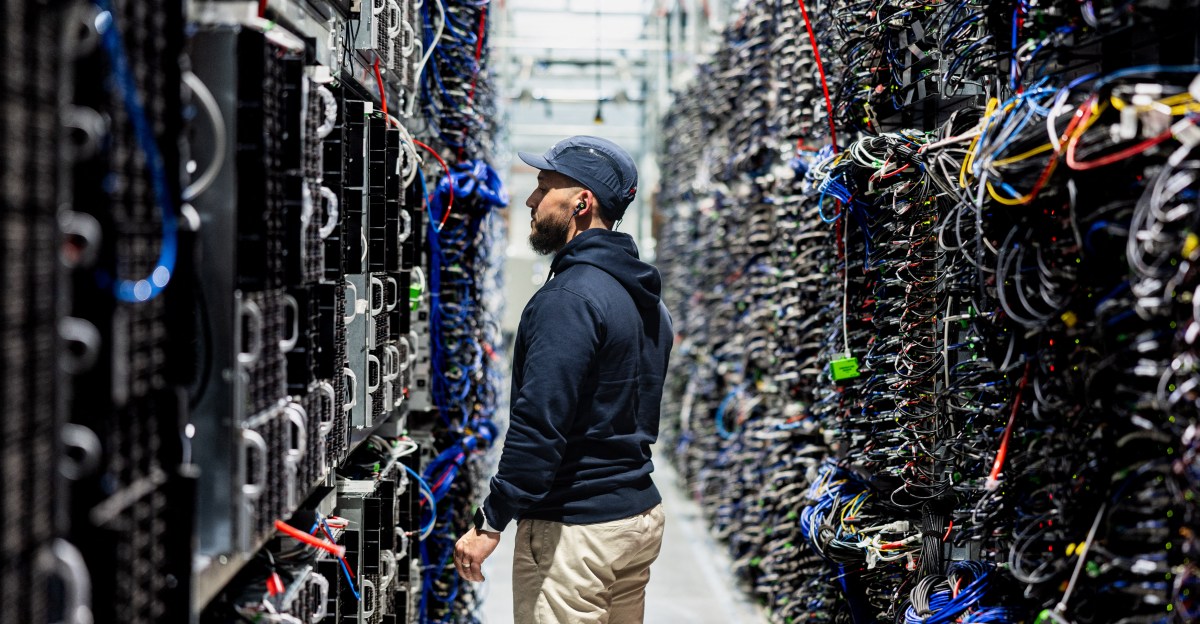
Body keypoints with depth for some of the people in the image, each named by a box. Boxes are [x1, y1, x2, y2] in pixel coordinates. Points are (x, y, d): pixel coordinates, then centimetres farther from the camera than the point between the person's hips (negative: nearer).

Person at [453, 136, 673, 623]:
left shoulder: (570, 297, -17)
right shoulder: (646, 300, 13)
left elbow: (539, 424, -23)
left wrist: (491, 523, -19)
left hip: (574, 529, -9)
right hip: (642, 515, 10)